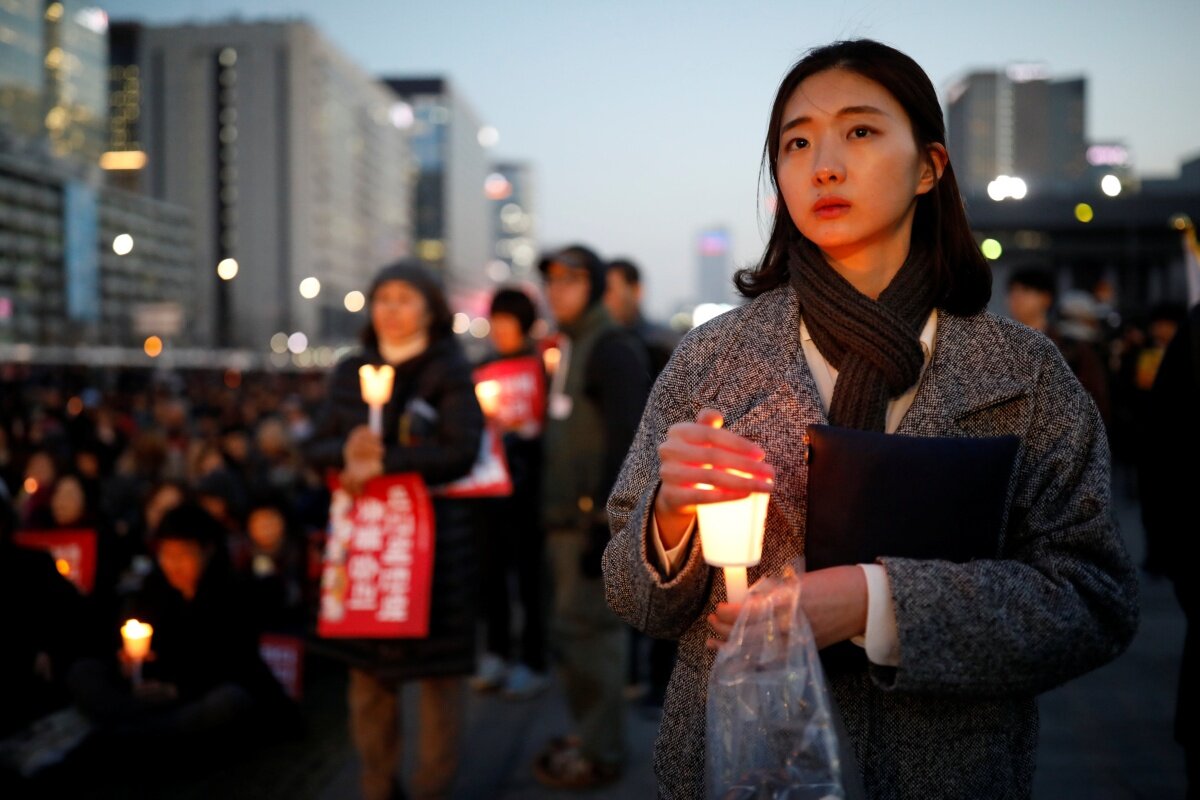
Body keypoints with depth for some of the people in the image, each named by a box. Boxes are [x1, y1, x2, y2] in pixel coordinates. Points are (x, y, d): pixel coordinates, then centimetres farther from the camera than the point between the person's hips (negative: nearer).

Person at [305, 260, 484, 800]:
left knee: (437, 668, 1)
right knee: (368, 666, 9)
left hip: (434, 536, -4)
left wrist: (383, 462, -16)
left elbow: (460, 451, -14)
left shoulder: (449, 371, -1)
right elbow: (316, 446, 8)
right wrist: (346, 451, -14)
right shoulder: (350, 372, 12)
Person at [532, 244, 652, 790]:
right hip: (566, 518, 9)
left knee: (585, 631, -6)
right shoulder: (569, 348, 18)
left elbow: (624, 439, -18)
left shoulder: (613, 349, -10)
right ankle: (588, 734, 25)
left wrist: (604, 522, -22)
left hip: (595, 517, -9)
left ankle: (599, 753, 3)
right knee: (573, 631, 14)